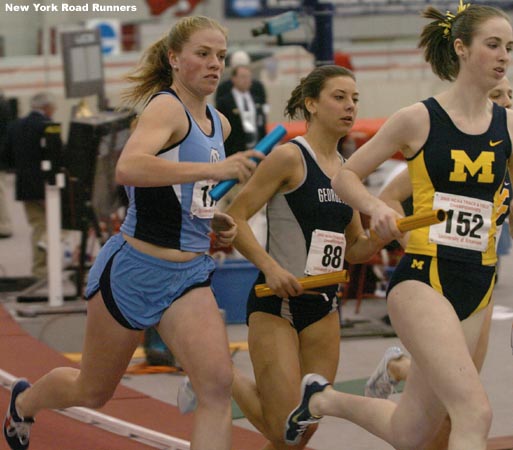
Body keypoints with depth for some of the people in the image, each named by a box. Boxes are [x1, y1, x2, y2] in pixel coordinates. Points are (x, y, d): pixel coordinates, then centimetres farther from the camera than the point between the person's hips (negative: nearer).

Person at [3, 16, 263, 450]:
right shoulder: (167, 108, -17)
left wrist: (214, 219, 8)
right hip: (133, 268, -6)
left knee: (218, 385, -16)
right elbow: (127, 168, -39)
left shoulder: (219, 123, 8)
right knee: (92, 392, 14)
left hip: (189, 274, 6)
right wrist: (215, 168, -43)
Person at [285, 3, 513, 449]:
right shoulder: (418, 120, -3)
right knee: (475, 413, -24)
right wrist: (377, 207, -13)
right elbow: (345, 176, 5)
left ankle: (324, 399, 42)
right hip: (423, 278, -5)